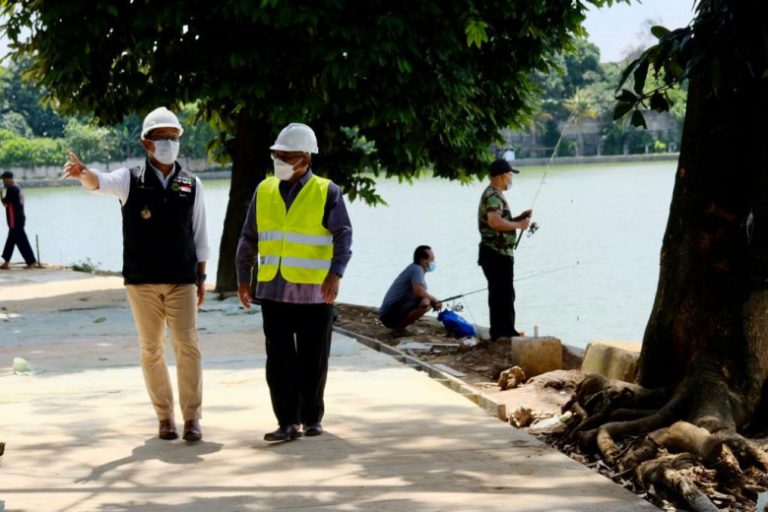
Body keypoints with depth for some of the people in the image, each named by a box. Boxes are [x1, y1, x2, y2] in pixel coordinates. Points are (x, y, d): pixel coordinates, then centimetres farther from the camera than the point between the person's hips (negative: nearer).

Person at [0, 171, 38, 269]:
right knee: (11, 240, 15)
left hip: (15, 220, -10)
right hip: (19, 217, 10)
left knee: (22, 241, -7)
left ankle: (31, 262, -8)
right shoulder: (17, 188, 14)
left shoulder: (11, 189, -16)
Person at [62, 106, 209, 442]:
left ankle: (192, 418, 3)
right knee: (151, 350, 5)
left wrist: (201, 278, 7)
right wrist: (83, 173, -43)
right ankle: (165, 417, 15)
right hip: (142, 281, 0)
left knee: (187, 346, -6)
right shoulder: (131, 180, 1)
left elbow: (200, 236, 9)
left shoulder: (191, 185, 6)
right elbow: (99, 182, -20)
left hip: (182, 281, 1)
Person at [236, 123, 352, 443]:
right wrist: (243, 278, 14)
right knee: (279, 359, -1)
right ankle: (288, 422, 1)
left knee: (313, 359, 6)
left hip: (314, 292, -3)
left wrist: (335, 273, -22)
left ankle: (312, 418, 19)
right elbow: (249, 239, 15)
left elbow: (343, 236, -9)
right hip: (273, 290, 3)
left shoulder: (326, 193, -2)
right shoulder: (264, 191, 9)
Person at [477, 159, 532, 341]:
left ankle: (504, 332, 21)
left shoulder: (495, 195, 19)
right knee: (503, 295, -8)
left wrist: (519, 218, 16)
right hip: (497, 254, -11)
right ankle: (503, 332, -7)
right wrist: (519, 225, -19)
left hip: (500, 253, 11)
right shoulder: (493, 196, -16)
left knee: (503, 294, 15)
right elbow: (494, 222, -30)